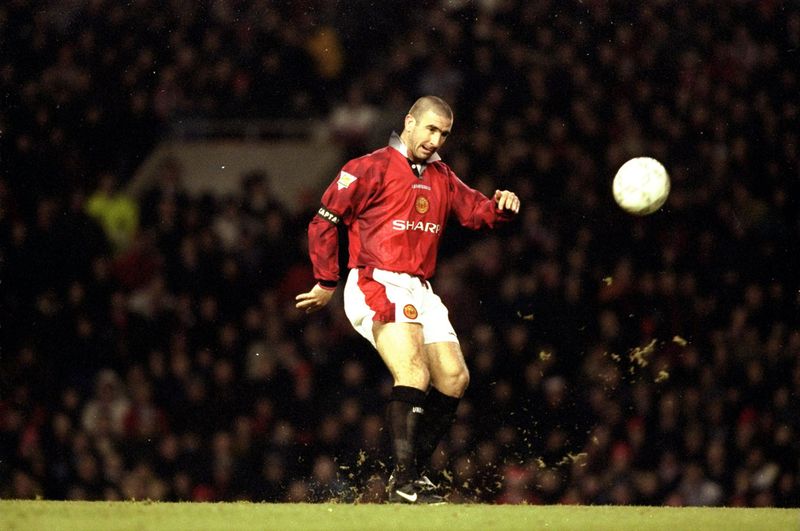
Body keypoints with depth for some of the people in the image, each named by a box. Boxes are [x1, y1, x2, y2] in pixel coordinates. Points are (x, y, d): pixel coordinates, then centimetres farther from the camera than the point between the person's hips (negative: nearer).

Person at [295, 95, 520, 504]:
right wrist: (327, 283, -3)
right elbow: (324, 221, -2)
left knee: (454, 379, 2)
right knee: (414, 373, -24)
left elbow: (477, 211, 13)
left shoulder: (441, 179, 19)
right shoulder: (372, 169, -3)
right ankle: (403, 478, -26)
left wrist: (501, 206, -10)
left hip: (420, 292, 8)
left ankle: (418, 471, 13)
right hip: (376, 285, -8)